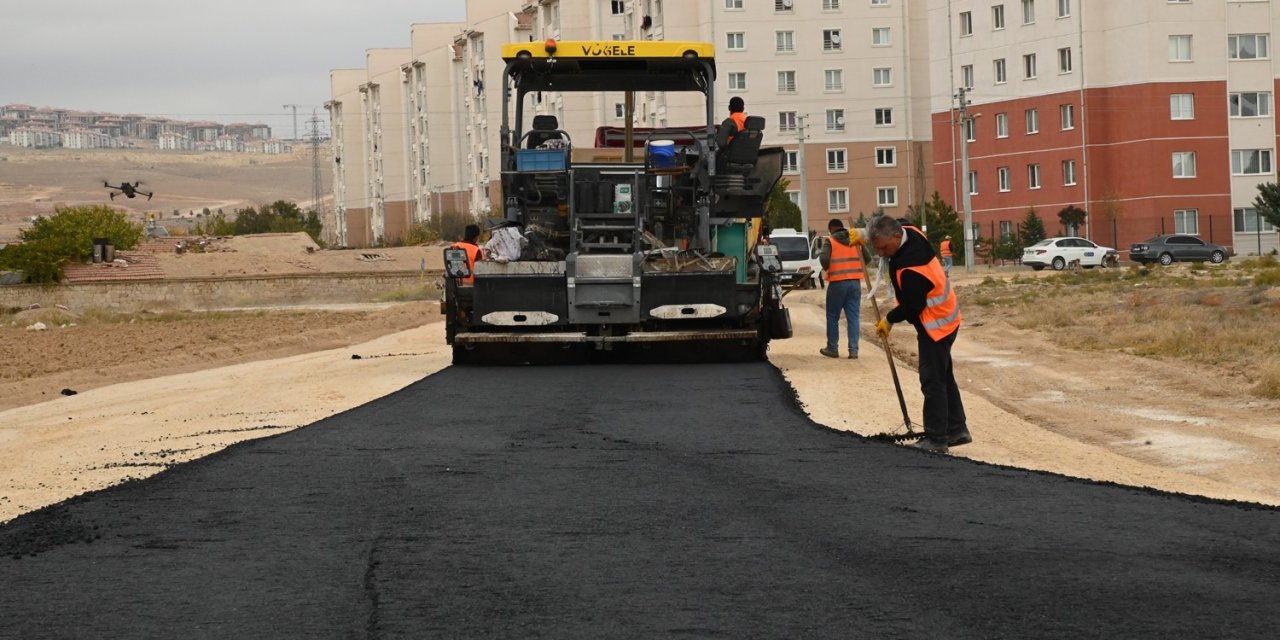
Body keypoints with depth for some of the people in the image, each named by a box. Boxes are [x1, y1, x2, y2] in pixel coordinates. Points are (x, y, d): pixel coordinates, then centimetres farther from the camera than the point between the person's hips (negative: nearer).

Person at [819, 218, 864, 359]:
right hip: (855, 282, 3)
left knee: (833, 317, 9)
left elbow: (824, 259, -17)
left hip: (837, 283, -3)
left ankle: (832, 348, 13)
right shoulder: (855, 239, 8)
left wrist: (826, 268, 2)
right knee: (853, 317, 4)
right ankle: (853, 350, -2)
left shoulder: (830, 242, -4)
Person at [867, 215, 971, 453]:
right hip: (946, 319, 10)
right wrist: (864, 236, 7)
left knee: (932, 381, -5)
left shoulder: (910, 270, -33)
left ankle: (936, 439, -1)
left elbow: (911, 307, -23)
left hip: (936, 326, -10)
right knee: (944, 377, 17)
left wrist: (889, 320, -4)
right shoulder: (909, 232, -5)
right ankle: (957, 430, 25)